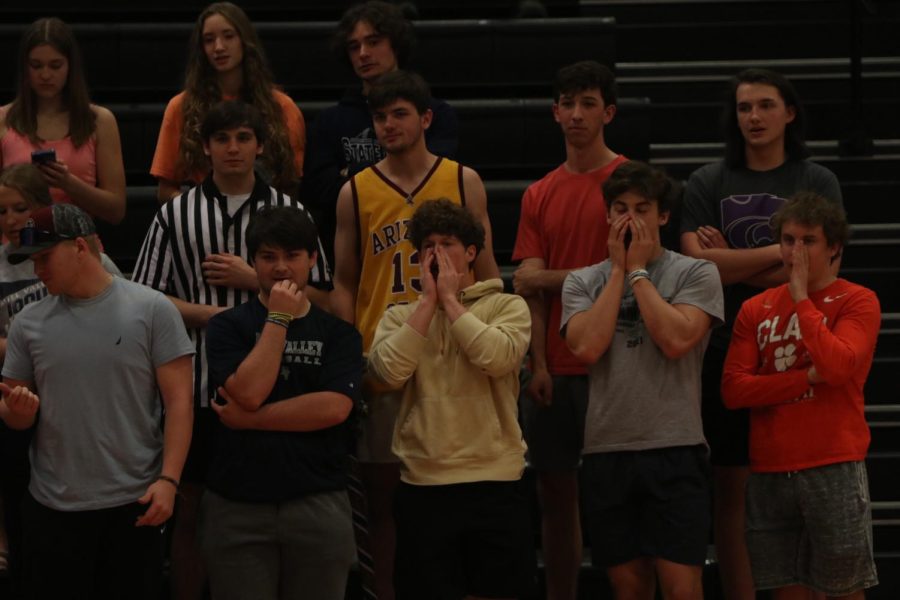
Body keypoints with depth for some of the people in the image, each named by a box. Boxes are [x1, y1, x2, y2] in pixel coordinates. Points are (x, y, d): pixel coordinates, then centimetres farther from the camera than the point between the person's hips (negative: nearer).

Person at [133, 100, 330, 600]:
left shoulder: (289, 212, 6)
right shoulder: (176, 215, 6)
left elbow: (323, 299, 4)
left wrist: (254, 280, -7)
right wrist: (206, 313, -11)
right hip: (198, 386, 0)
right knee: (192, 511, 5)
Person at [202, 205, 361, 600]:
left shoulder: (337, 332, 6)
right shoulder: (227, 327, 5)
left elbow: (334, 407, -9)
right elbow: (248, 392, -11)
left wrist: (250, 419, -8)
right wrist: (278, 319, -7)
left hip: (318, 506, 1)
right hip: (238, 507, 0)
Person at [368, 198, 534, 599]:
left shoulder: (508, 307, 4)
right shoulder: (401, 316, 10)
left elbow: (497, 358, -17)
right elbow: (389, 370, -10)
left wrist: (450, 299, -7)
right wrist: (428, 300, -5)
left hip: (494, 483, -1)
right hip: (423, 488, 1)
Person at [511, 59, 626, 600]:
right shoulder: (540, 195, 13)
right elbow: (529, 288, 7)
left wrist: (548, 278, -4)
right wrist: (539, 364, -4)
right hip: (554, 369, 5)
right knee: (556, 492, 7)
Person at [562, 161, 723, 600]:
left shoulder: (695, 274, 3)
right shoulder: (583, 282, 11)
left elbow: (676, 340, -13)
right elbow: (586, 347, -7)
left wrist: (638, 269, -3)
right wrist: (619, 269, 0)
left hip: (674, 450, -3)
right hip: (607, 451, 3)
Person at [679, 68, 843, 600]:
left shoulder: (817, 182, 4)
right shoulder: (708, 183, 8)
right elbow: (697, 261, -6)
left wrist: (731, 265, -8)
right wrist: (778, 254, -10)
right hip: (729, 351, 1)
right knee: (732, 490, 2)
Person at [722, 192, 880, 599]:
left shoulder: (858, 302, 0)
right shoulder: (756, 310, 11)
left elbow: (837, 366, -18)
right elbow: (733, 389, 0)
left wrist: (802, 298, -10)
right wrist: (808, 378, -10)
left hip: (833, 469, -4)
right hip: (770, 472, 4)